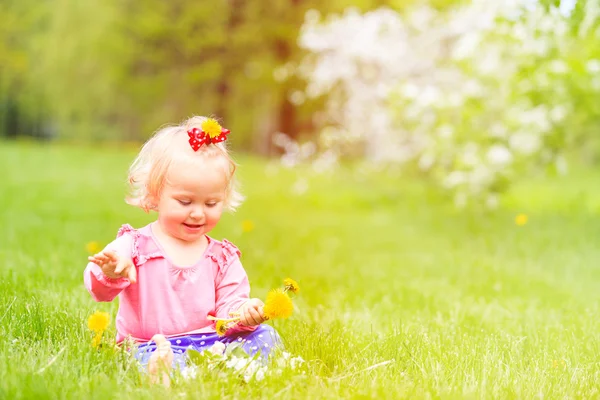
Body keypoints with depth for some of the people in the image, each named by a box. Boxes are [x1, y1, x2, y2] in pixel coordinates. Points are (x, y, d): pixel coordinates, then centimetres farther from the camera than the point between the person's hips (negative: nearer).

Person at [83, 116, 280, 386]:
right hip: (149, 345, -3)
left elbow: (229, 305, 6)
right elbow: (100, 290, -7)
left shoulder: (222, 257, 12)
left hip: (211, 341, 4)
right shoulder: (135, 245, 4)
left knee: (264, 335, -19)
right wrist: (111, 274, -33)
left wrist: (243, 313, -20)